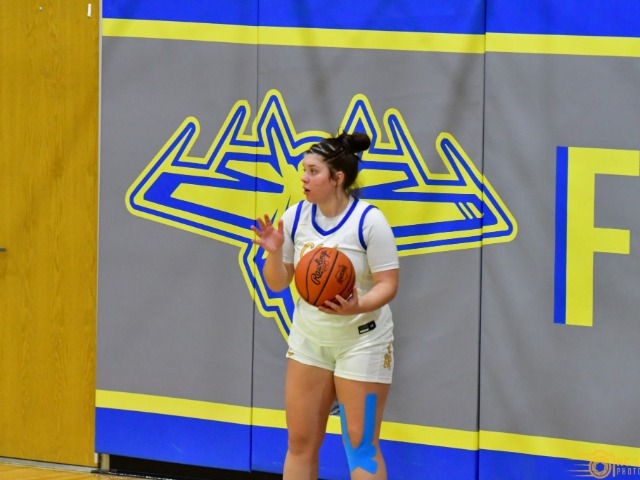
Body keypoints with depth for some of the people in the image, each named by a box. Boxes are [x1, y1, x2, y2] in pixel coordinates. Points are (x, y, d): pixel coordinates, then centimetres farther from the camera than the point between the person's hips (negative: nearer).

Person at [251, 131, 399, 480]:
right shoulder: (295, 217, -2)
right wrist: (274, 252, -16)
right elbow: (277, 284, 4)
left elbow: (387, 285, -16)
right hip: (309, 340, 5)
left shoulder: (369, 221, -16)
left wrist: (356, 307, -34)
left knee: (360, 447, -3)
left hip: (362, 342, -5)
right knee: (300, 442, 7)